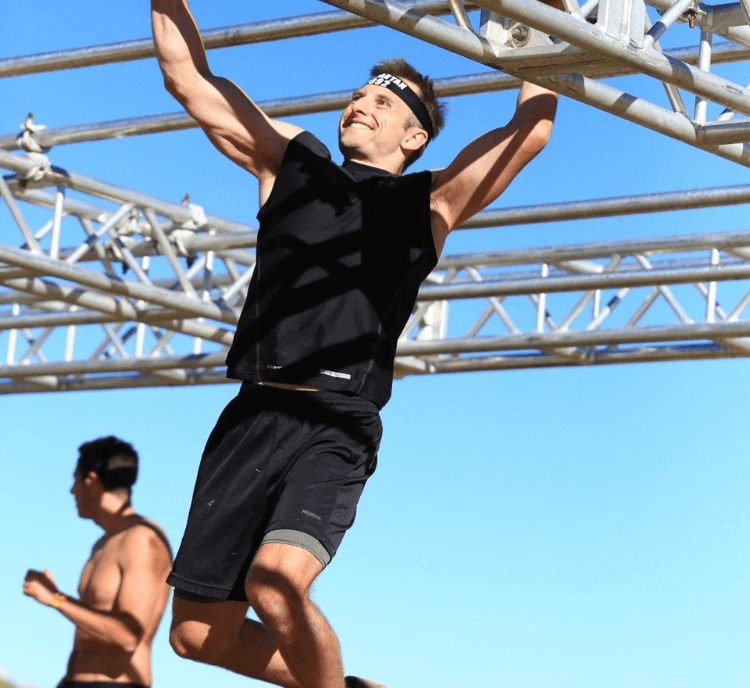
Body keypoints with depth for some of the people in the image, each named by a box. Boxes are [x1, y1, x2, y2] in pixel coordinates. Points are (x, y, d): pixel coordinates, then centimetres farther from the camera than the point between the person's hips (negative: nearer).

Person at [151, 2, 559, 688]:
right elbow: (190, 78, 23)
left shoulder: (430, 200, 14)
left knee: (277, 582, -31)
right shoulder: (290, 158, 22)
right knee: (198, 631, 3)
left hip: (335, 430, -4)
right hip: (250, 417, 4)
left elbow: (532, 127, 11)